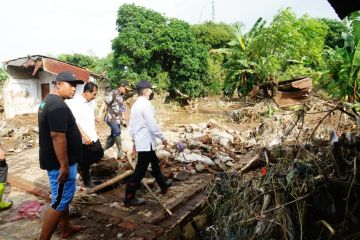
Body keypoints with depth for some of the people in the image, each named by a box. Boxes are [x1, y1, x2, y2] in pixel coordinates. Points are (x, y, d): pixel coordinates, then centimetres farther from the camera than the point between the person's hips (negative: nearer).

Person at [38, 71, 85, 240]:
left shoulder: (48, 101, 12)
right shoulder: (58, 105, -22)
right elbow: (57, 136, -28)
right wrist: (64, 165, -25)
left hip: (55, 160, 11)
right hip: (60, 162, -11)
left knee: (63, 197, 22)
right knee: (60, 201, -1)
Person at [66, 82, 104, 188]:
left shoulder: (90, 102, 7)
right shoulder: (76, 103, -19)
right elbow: (75, 122, -24)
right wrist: (85, 136, -27)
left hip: (93, 136, 8)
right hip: (84, 139, -8)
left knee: (99, 153, 17)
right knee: (85, 162, 6)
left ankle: (81, 166, 35)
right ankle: (87, 181, 26)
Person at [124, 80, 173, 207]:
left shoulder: (136, 104, 10)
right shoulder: (146, 104, -18)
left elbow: (131, 126, 15)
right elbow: (152, 125, -20)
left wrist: (134, 140, 23)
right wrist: (162, 138, -8)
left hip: (140, 141, 10)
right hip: (146, 142, -10)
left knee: (155, 163, 23)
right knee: (140, 170, -1)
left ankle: (163, 185, 41)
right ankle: (129, 198, 9)